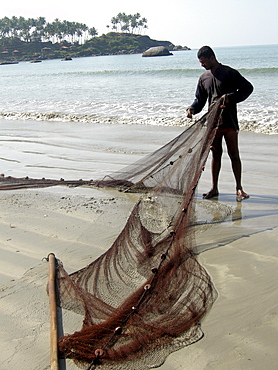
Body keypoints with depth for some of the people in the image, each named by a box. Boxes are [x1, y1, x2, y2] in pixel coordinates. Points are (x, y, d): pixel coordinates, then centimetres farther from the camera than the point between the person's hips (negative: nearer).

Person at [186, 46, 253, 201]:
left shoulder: (229, 73, -4)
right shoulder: (204, 78, 12)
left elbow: (248, 88, -3)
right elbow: (200, 100, 17)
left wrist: (230, 97, -16)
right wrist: (192, 109, -3)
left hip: (229, 121, -4)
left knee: (234, 154, -1)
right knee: (216, 154, 8)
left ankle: (239, 188, 8)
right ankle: (214, 188, 14)